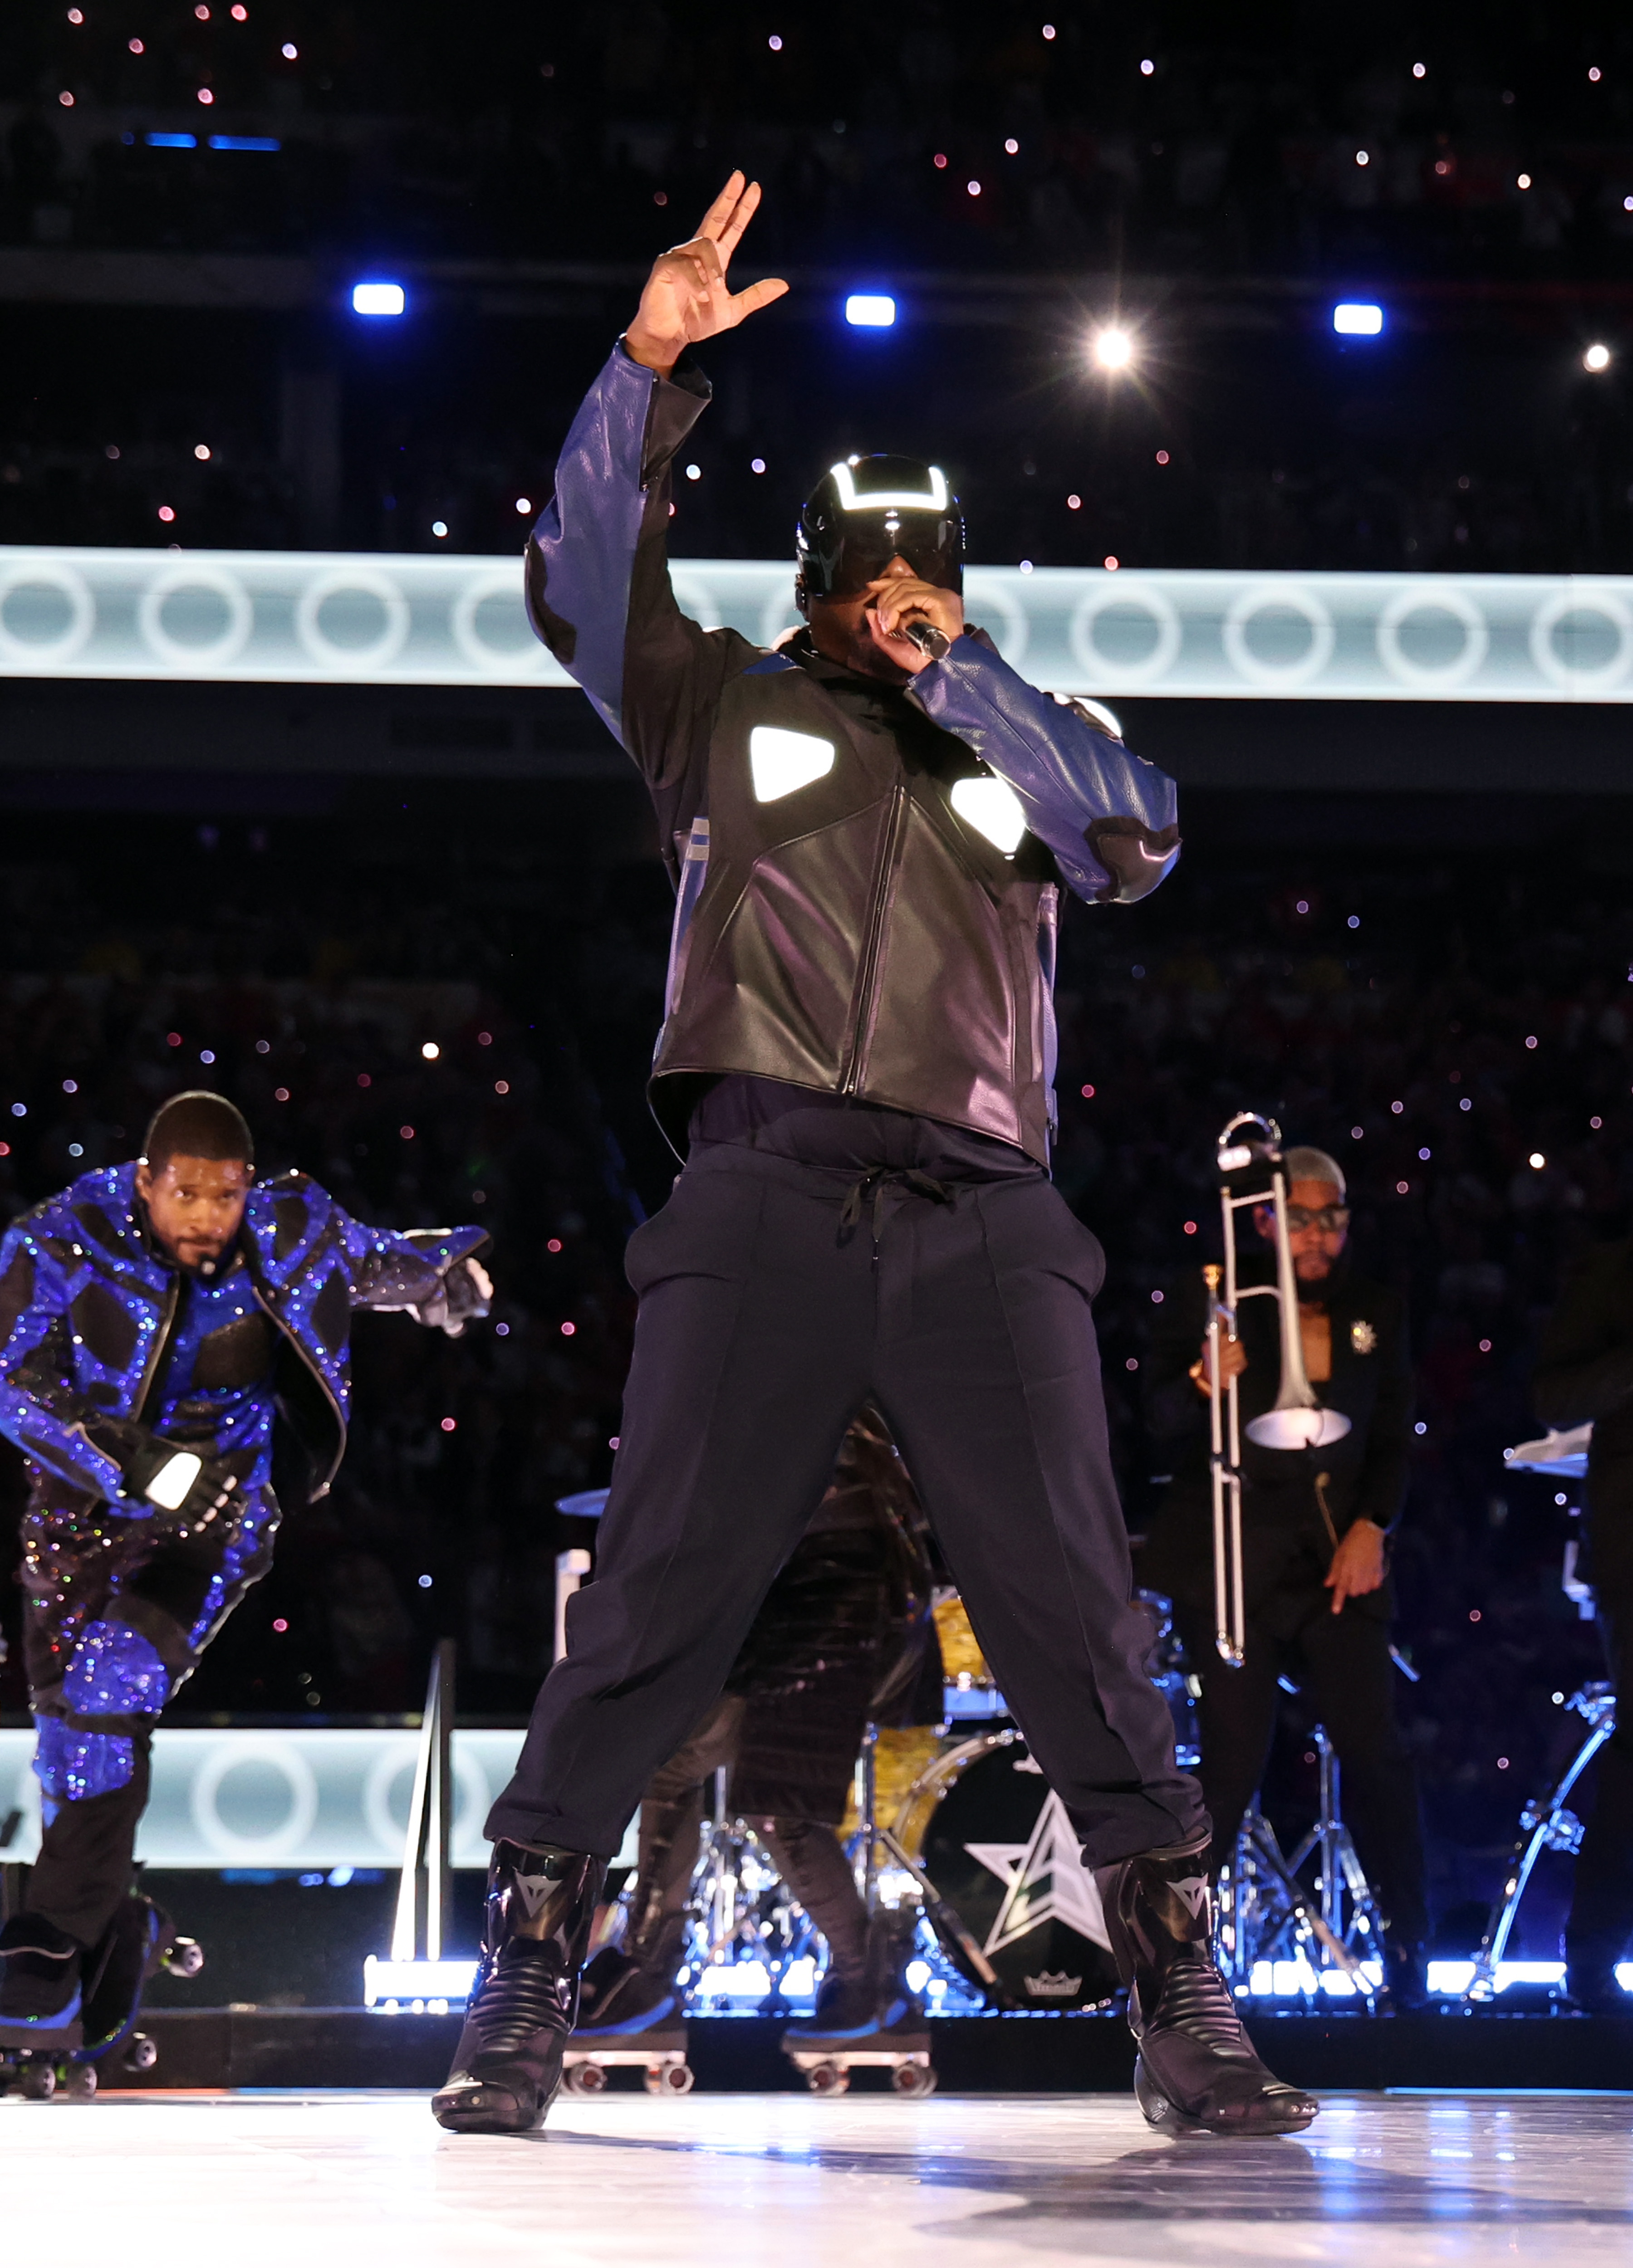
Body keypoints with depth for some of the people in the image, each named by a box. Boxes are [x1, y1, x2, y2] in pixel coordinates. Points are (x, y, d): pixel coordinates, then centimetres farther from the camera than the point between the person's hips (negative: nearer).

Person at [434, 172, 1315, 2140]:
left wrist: (958, 677, 5)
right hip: (767, 1201, -1)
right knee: (656, 1600, -7)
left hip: (982, 1220, 1)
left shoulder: (1023, 748, 24)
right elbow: (584, 573, 9)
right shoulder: (732, 710, 21)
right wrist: (649, 365, -1)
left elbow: (1142, 838, 5)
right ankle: (526, 1984, 1)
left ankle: (1184, 2010, -2)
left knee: (1074, 1614, -6)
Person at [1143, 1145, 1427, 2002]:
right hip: (1230, 1563, -3)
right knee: (1233, 1760, -5)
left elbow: (1394, 1438, 13)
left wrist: (1371, 1527, -2)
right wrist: (1201, 1384, -28)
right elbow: (1162, 1421, -6)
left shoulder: (1375, 1311, 8)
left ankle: (1408, 1944, 6)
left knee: (1374, 1750, -7)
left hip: (1339, 1559, 3)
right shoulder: (1212, 1301, -3)